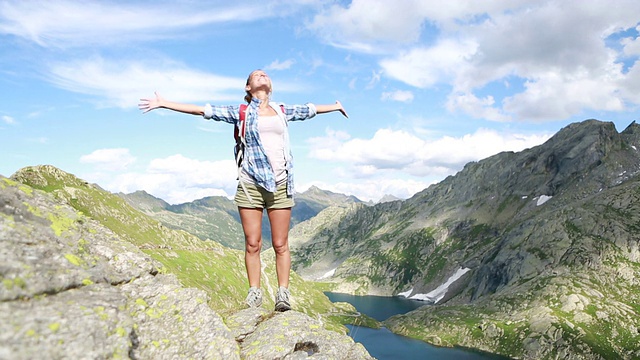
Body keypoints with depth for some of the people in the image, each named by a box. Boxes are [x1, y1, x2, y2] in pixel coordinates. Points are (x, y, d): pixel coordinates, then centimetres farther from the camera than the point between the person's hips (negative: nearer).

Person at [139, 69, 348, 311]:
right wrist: (164, 103, 4)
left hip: (280, 183, 2)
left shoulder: (283, 111, 16)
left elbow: (311, 109, 32)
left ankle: (283, 294, 7)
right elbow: (201, 110, 6)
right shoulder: (241, 112, 9)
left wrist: (336, 106, 47)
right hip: (251, 183, -1)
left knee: (280, 244, 0)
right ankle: (254, 292, 12)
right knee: (252, 244, 1)